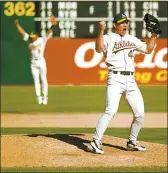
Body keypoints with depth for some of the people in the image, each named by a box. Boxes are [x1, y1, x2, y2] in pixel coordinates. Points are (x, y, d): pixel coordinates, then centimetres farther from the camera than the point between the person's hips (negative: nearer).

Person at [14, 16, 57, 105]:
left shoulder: (42, 40, -2)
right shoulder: (29, 40, 8)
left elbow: (49, 33, -14)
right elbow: (22, 32, 7)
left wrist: (52, 26, -30)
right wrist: (17, 25, 0)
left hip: (41, 62, -3)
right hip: (33, 63, 3)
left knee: (43, 80, -2)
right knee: (36, 81, 2)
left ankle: (45, 97, 1)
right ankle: (39, 97, 3)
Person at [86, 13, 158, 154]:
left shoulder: (132, 39, 20)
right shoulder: (108, 38, 2)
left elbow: (148, 49, 24)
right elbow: (99, 49, -17)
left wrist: (154, 35, 14)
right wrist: (102, 30, -25)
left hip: (131, 80, 6)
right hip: (115, 79, -6)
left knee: (140, 114, 5)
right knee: (111, 110, -21)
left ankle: (132, 142, 22)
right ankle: (95, 143, -20)